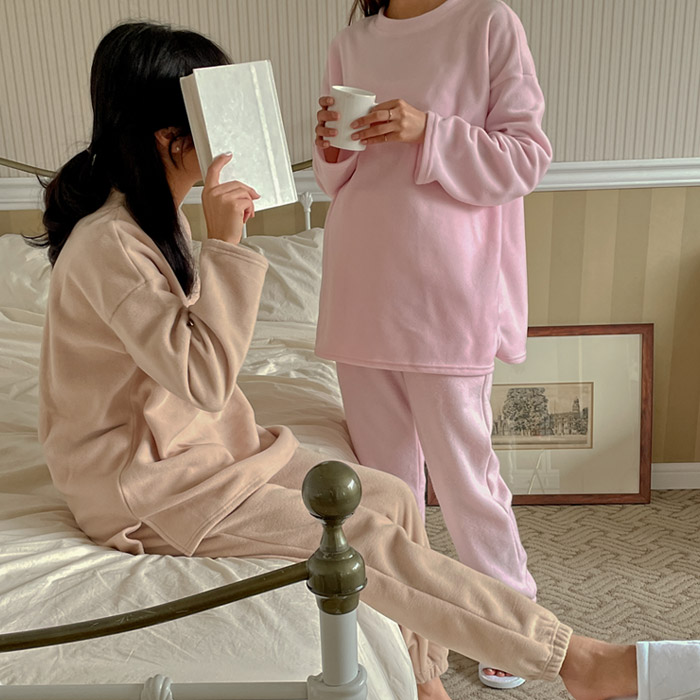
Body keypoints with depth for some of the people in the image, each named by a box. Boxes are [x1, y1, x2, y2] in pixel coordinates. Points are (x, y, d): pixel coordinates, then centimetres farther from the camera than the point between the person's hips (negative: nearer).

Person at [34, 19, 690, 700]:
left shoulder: (158, 218, 8)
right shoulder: (107, 244, -23)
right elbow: (205, 379, -27)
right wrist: (225, 244, -29)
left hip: (196, 439, 9)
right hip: (146, 486, -9)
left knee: (392, 498, -2)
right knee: (362, 535, -17)